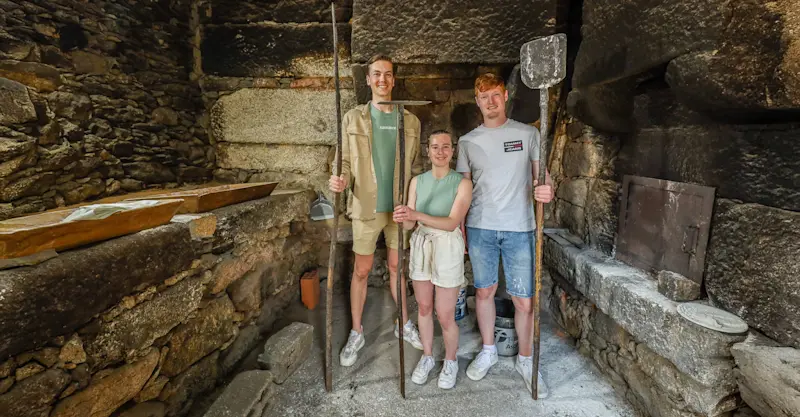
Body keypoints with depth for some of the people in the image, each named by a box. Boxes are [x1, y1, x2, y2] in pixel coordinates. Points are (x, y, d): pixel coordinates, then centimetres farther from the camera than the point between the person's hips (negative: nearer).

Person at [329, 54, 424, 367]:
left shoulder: (410, 121, 4)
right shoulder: (353, 118, -1)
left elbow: (416, 166, 8)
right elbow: (346, 162, -1)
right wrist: (341, 180, -23)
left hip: (400, 207, 2)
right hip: (367, 207, -1)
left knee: (397, 267, 14)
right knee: (361, 271, 7)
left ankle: (404, 324, 33)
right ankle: (356, 333, 24)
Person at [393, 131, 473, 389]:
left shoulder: (462, 183, -11)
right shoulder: (417, 181, 1)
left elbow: (452, 223, -20)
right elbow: (410, 225, -2)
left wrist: (417, 215, -31)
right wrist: (404, 219, -26)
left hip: (447, 248, -4)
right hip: (420, 246, 4)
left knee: (445, 315, 4)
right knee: (424, 307, 16)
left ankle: (451, 362, 32)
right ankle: (427, 357, 38)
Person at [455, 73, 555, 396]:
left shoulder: (528, 134, 4)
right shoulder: (467, 142, 7)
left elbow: (542, 174, 6)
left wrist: (547, 189, -18)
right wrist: (460, 229, 6)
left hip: (519, 229, -1)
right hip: (480, 227, 2)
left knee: (524, 300, 3)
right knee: (484, 291, 12)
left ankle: (525, 360, 26)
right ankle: (488, 350, 34)